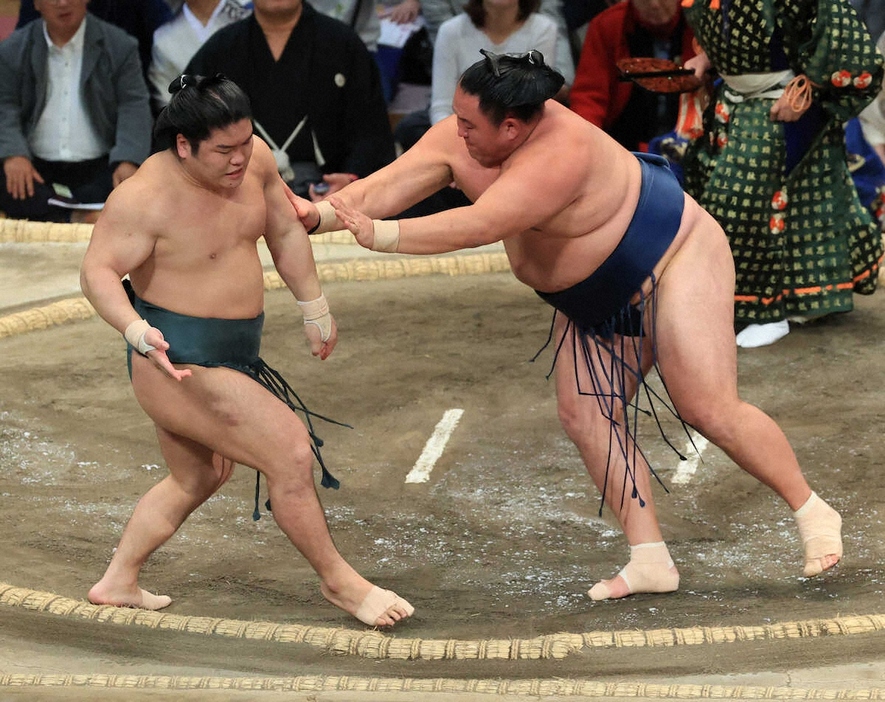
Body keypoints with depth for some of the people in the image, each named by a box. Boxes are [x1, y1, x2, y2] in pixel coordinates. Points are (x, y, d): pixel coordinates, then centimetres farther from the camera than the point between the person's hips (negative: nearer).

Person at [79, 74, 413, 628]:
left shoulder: (253, 159, -2)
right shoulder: (146, 198, -23)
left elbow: (286, 232, 12)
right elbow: (98, 271, -24)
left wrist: (316, 310, 20)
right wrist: (138, 331, -41)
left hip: (231, 353, 9)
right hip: (180, 364, -9)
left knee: (198, 479, 24)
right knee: (292, 456, -11)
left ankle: (118, 582, 37)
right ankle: (339, 581, 6)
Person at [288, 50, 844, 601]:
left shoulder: (558, 156, -37)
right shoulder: (459, 143, -12)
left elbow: (480, 226, -45)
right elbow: (388, 185, -20)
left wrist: (381, 235, -48)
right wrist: (321, 214, -36)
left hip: (676, 260, -9)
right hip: (597, 303, 9)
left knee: (711, 409, -13)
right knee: (587, 415, -1)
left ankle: (814, 513, 4)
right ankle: (651, 562, 2)